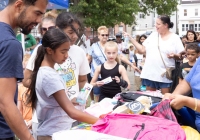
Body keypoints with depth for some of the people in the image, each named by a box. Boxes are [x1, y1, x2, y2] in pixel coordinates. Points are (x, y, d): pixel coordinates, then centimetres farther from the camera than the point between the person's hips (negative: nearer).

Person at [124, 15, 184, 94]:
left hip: (165, 74, -4)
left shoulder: (175, 38, -1)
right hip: (149, 73, 4)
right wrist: (130, 38, 3)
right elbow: (142, 50, 7)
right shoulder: (153, 35, 9)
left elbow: (181, 56, -1)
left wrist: (174, 55, -23)